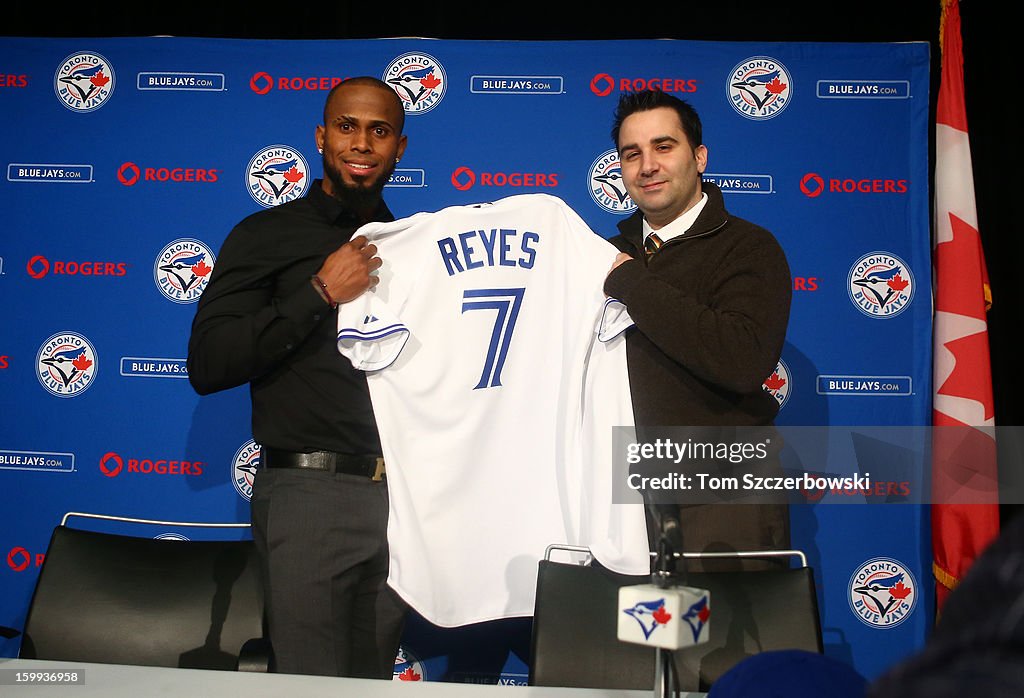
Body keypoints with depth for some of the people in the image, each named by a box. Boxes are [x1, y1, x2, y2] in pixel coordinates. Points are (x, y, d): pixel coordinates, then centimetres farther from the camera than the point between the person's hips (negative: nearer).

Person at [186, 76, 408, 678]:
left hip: (402, 494, 5)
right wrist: (320, 292, -14)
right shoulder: (268, 235, 1)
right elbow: (208, 365, -9)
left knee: (373, 678, 13)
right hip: (311, 491, -4)